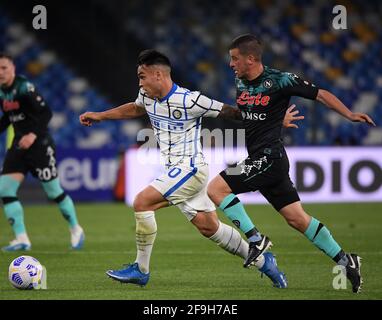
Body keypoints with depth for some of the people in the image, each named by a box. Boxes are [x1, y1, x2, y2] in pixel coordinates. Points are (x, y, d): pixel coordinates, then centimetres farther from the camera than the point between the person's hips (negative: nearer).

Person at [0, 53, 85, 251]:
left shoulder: (25, 88, -17)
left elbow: (46, 113, -21)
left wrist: (34, 134, -32)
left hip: (39, 146, -7)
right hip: (18, 145, 7)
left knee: (54, 192, 2)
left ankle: (76, 230, 24)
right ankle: (21, 239, -5)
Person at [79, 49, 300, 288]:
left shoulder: (190, 101, -19)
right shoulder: (147, 97, 4)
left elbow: (230, 111, -13)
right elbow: (134, 109, 29)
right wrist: (99, 116, 27)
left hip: (190, 168, -8)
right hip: (177, 171, 8)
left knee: (142, 202, -17)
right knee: (210, 228, 11)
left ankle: (141, 270, -7)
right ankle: (262, 261, 24)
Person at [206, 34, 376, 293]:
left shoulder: (280, 80, -11)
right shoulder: (241, 83, 11)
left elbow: (320, 94, -8)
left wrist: (350, 115, -17)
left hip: (269, 157, -8)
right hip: (258, 159, 8)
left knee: (216, 188, -15)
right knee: (297, 218, 8)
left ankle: (256, 240, -10)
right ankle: (345, 260, 14)